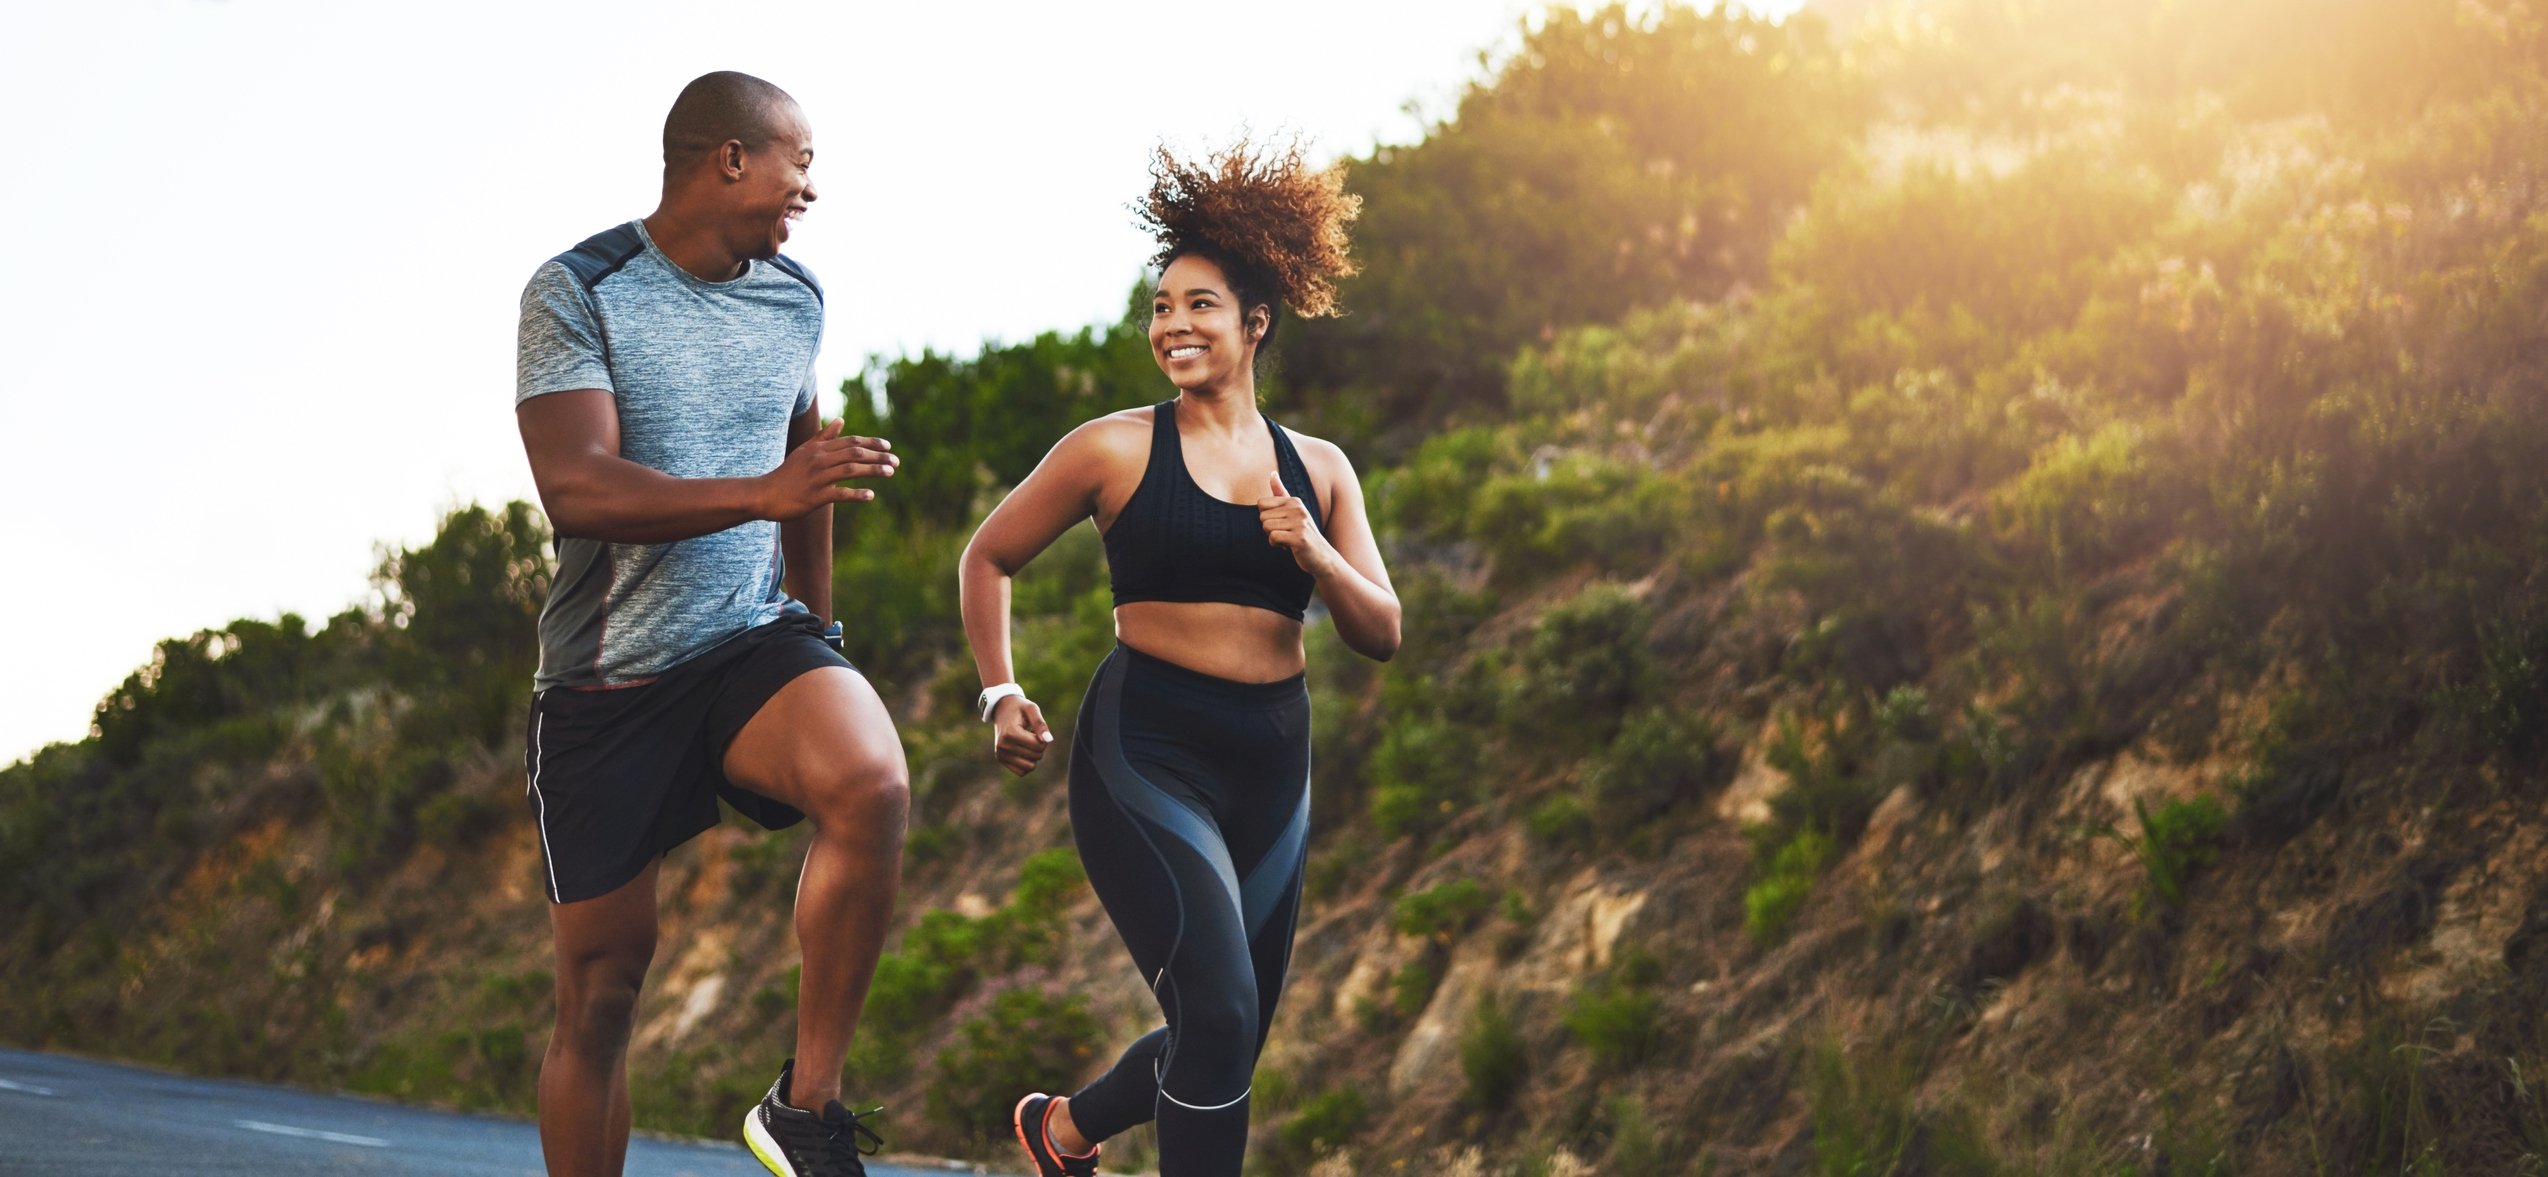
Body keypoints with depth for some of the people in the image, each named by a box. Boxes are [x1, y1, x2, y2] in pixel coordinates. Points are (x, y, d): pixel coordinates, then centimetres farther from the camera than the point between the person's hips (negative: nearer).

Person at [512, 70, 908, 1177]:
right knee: (600, 985, 1)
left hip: (753, 642, 3)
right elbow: (575, 490, -20)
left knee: (872, 784, -29)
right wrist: (763, 493, -30)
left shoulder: (794, 299, 10)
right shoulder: (578, 290, -8)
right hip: (604, 674, -3)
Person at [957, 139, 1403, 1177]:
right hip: (1146, 752, -5)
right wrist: (1000, 695, 0)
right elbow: (989, 558, 10)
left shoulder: (1318, 470, 9)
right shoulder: (1117, 449, -1)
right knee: (1218, 1015, -21)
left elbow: (1381, 634, 6)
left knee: (1229, 1039, 15)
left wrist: (1314, 556, -11)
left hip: (1271, 769, 5)